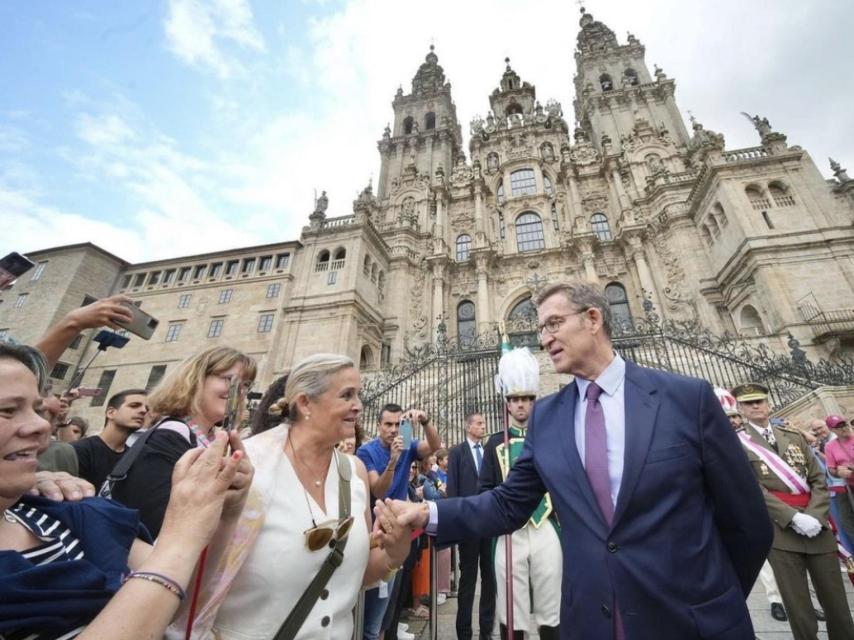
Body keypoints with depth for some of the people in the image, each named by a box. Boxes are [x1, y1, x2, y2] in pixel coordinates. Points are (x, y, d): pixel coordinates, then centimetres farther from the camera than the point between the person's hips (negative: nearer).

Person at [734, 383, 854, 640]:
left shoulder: (795, 436, 10)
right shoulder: (737, 445, -4)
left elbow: (819, 479, 6)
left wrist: (814, 515, -8)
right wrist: (795, 518, -16)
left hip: (818, 527, 4)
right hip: (779, 531, -4)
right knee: (798, 609, 5)